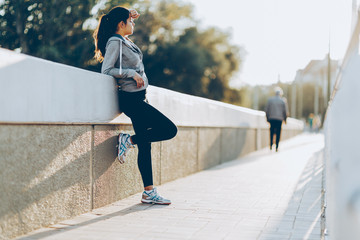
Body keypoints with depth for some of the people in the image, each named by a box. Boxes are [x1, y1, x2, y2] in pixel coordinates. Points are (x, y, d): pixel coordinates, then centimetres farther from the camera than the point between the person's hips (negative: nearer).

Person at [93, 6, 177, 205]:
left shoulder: (124, 40, 15)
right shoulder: (115, 42, -10)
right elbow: (106, 70, -19)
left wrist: (130, 19, 24)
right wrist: (132, 73, -18)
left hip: (138, 98, 9)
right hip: (131, 99, -9)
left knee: (145, 145, 7)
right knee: (170, 130, -11)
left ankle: (149, 192, 11)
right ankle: (128, 141, 1)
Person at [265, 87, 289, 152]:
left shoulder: (270, 99, 4)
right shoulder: (283, 100, 0)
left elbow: (266, 110, 4)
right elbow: (285, 111, 1)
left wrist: (267, 117, 13)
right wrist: (285, 119, 12)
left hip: (271, 118, 1)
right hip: (279, 119, -1)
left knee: (272, 131, 11)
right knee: (278, 132, 4)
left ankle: (271, 144, -2)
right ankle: (277, 147, 4)